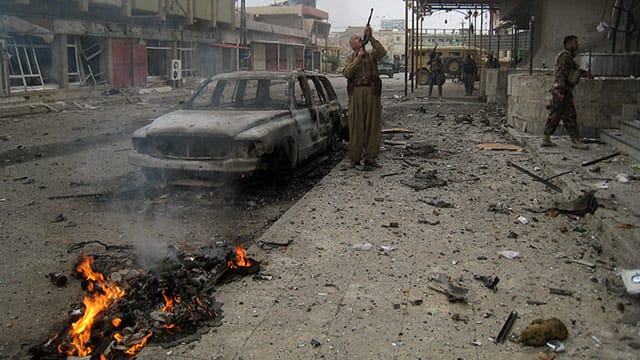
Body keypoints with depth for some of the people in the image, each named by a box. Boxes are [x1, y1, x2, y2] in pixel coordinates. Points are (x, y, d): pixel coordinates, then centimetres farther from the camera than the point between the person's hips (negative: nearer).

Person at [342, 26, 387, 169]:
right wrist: (358, 58, -8)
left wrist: (371, 38, -12)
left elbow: (382, 52, -9)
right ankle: (355, 158, 7)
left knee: (372, 125, 1)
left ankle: (370, 157, 8)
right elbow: (346, 73, -6)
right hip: (356, 94, -1)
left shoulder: (371, 55, 14)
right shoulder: (351, 58, 13)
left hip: (372, 93, 1)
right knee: (356, 126, 0)